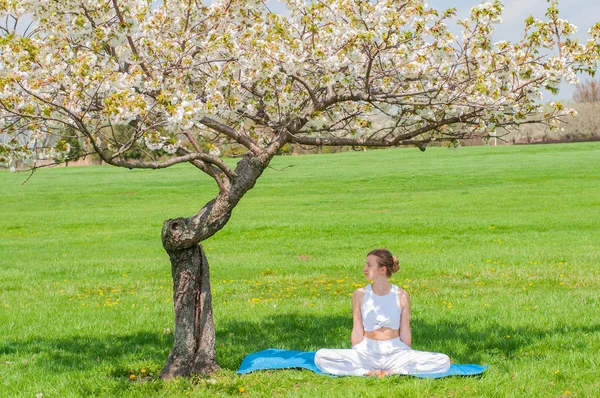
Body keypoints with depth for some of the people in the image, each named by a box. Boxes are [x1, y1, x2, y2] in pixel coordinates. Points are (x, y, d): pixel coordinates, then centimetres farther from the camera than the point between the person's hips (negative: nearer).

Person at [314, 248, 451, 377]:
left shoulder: (401, 296, -1)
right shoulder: (360, 294, 1)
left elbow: (405, 332, 3)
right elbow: (357, 331, 2)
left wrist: (408, 362, 1)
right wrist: (356, 358, -3)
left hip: (395, 351, 0)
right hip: (367, 351, 0)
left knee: (443, 361, -22)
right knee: (321, 357, -24)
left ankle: (393, 372, -19)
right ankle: (369, 373, -22)